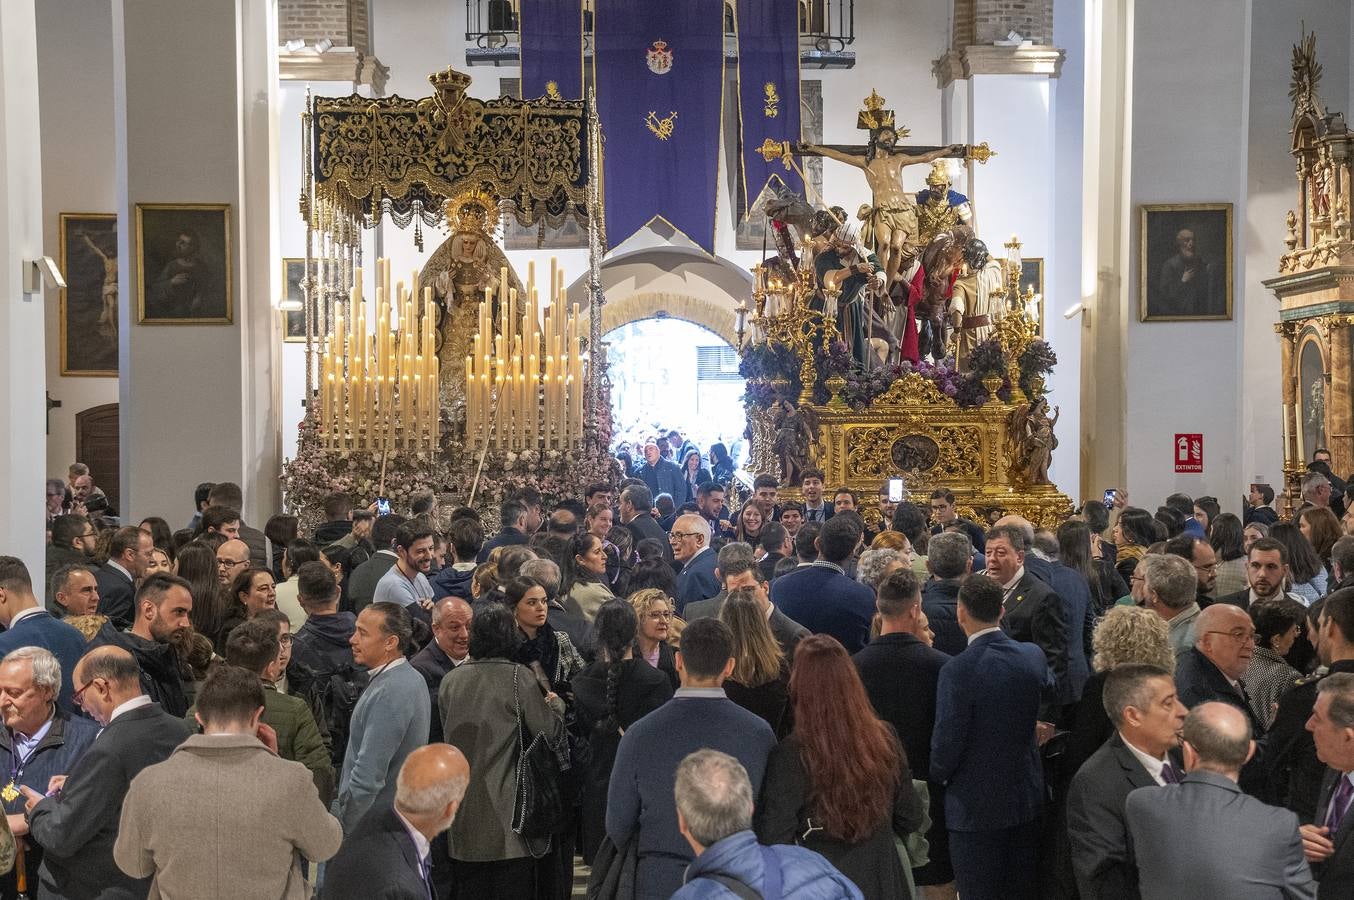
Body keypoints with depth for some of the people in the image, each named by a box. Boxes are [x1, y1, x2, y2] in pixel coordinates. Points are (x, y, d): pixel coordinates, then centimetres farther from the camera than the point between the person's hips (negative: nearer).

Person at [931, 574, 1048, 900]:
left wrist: (939, 773, 2)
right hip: (1027, 797, 5)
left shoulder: (958, 670, -23)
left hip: (975, 806, -5)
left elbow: (947, 742, -20)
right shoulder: (1034, 656, -6)